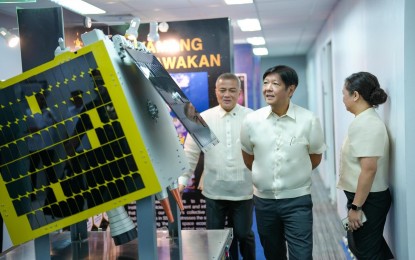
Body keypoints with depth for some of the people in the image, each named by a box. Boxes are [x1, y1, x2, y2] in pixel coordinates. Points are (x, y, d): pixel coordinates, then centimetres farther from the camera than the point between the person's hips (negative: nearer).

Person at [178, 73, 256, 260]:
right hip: (214, 192, 1)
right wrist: (182, 179, 2)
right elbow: (190, 152, 4)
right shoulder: (204, 118, -2)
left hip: (243, 191, -1)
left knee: (244, 235, 15)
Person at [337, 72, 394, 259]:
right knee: (358, 245, 22)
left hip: (368, 200, -10)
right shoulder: (366, 121, 11)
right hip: (364, 197, 10)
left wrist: (356, 206, -22)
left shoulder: (365, 124, -20)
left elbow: (369, 169, -26)